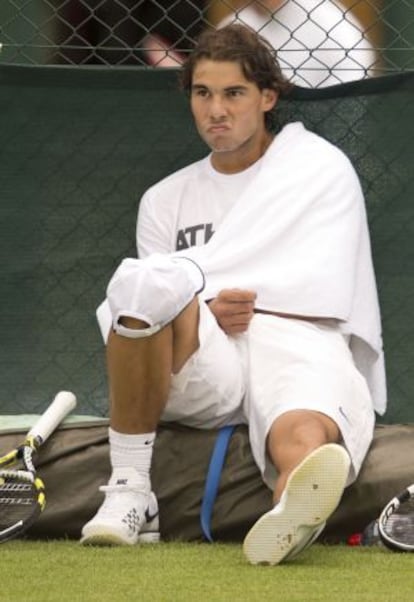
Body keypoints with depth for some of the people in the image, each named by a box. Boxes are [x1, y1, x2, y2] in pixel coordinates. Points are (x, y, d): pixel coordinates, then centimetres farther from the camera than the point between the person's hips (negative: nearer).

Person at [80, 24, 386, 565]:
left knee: (304, 440, -41)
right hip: (199, 368, 3)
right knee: (145, 280, -33)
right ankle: (128, 491, -26)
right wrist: (206, 310, -6)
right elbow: (146, 296, 17)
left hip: (299, 345, -3)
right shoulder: (166, 199, 27)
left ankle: (290, 516, -79)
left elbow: (323, 298, 5)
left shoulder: (322, 168, 16)